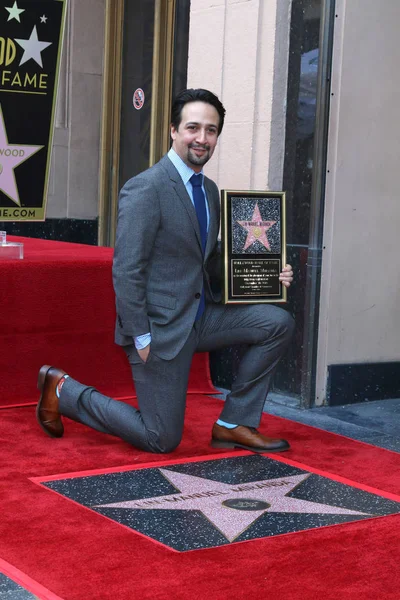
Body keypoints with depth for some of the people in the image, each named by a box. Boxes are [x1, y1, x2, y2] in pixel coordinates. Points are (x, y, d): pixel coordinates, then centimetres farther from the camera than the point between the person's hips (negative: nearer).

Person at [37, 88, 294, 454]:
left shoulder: (210, 190, 10)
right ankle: (63, 390, 19)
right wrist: (141, 338, -19)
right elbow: (126, 270, -19)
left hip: (202, 317, 8)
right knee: (162, 440, 1)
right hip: (161, 327, -8)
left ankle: (233, 424, 5)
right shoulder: (146, 189, -17)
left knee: (278, 323, -4)